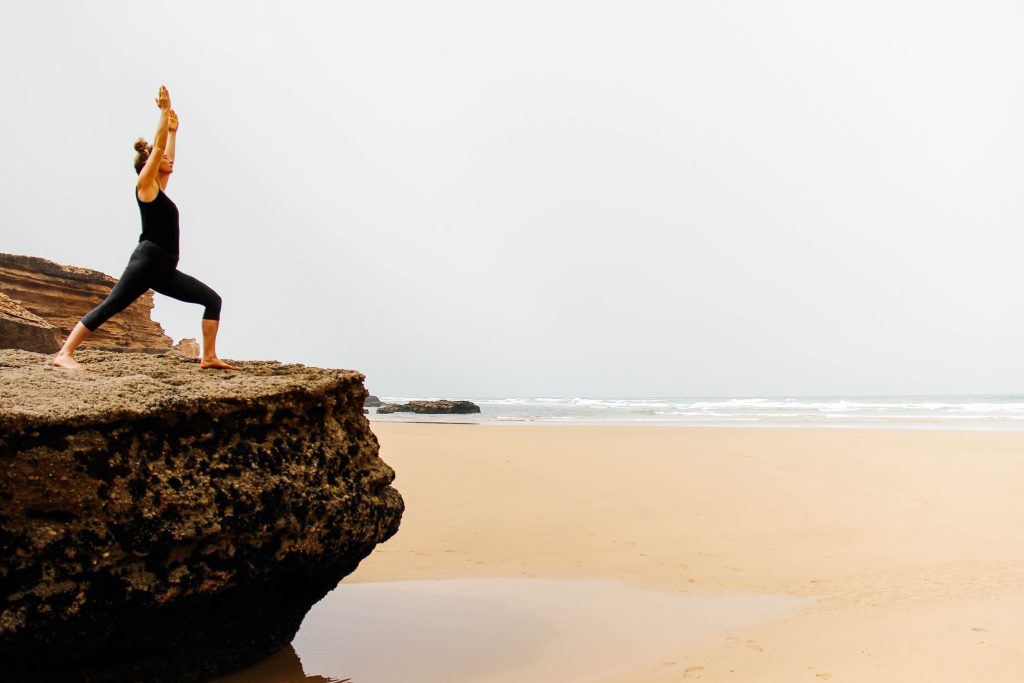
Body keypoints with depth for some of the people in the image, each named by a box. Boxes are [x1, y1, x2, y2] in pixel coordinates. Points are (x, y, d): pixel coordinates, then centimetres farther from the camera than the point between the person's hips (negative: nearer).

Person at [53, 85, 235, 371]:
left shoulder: (159, 186, 22)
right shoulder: (145, 183, 2)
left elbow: (167, 156, 36)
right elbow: (159, 147, -4)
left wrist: (173, 130, 40)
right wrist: (165, 112, -1)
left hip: (165, 270, 8)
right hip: (147, 260, -8)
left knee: (212, 299, 1)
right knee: (110, 307, -13)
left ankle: (209, 357, -4)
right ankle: (64, 354, -12)